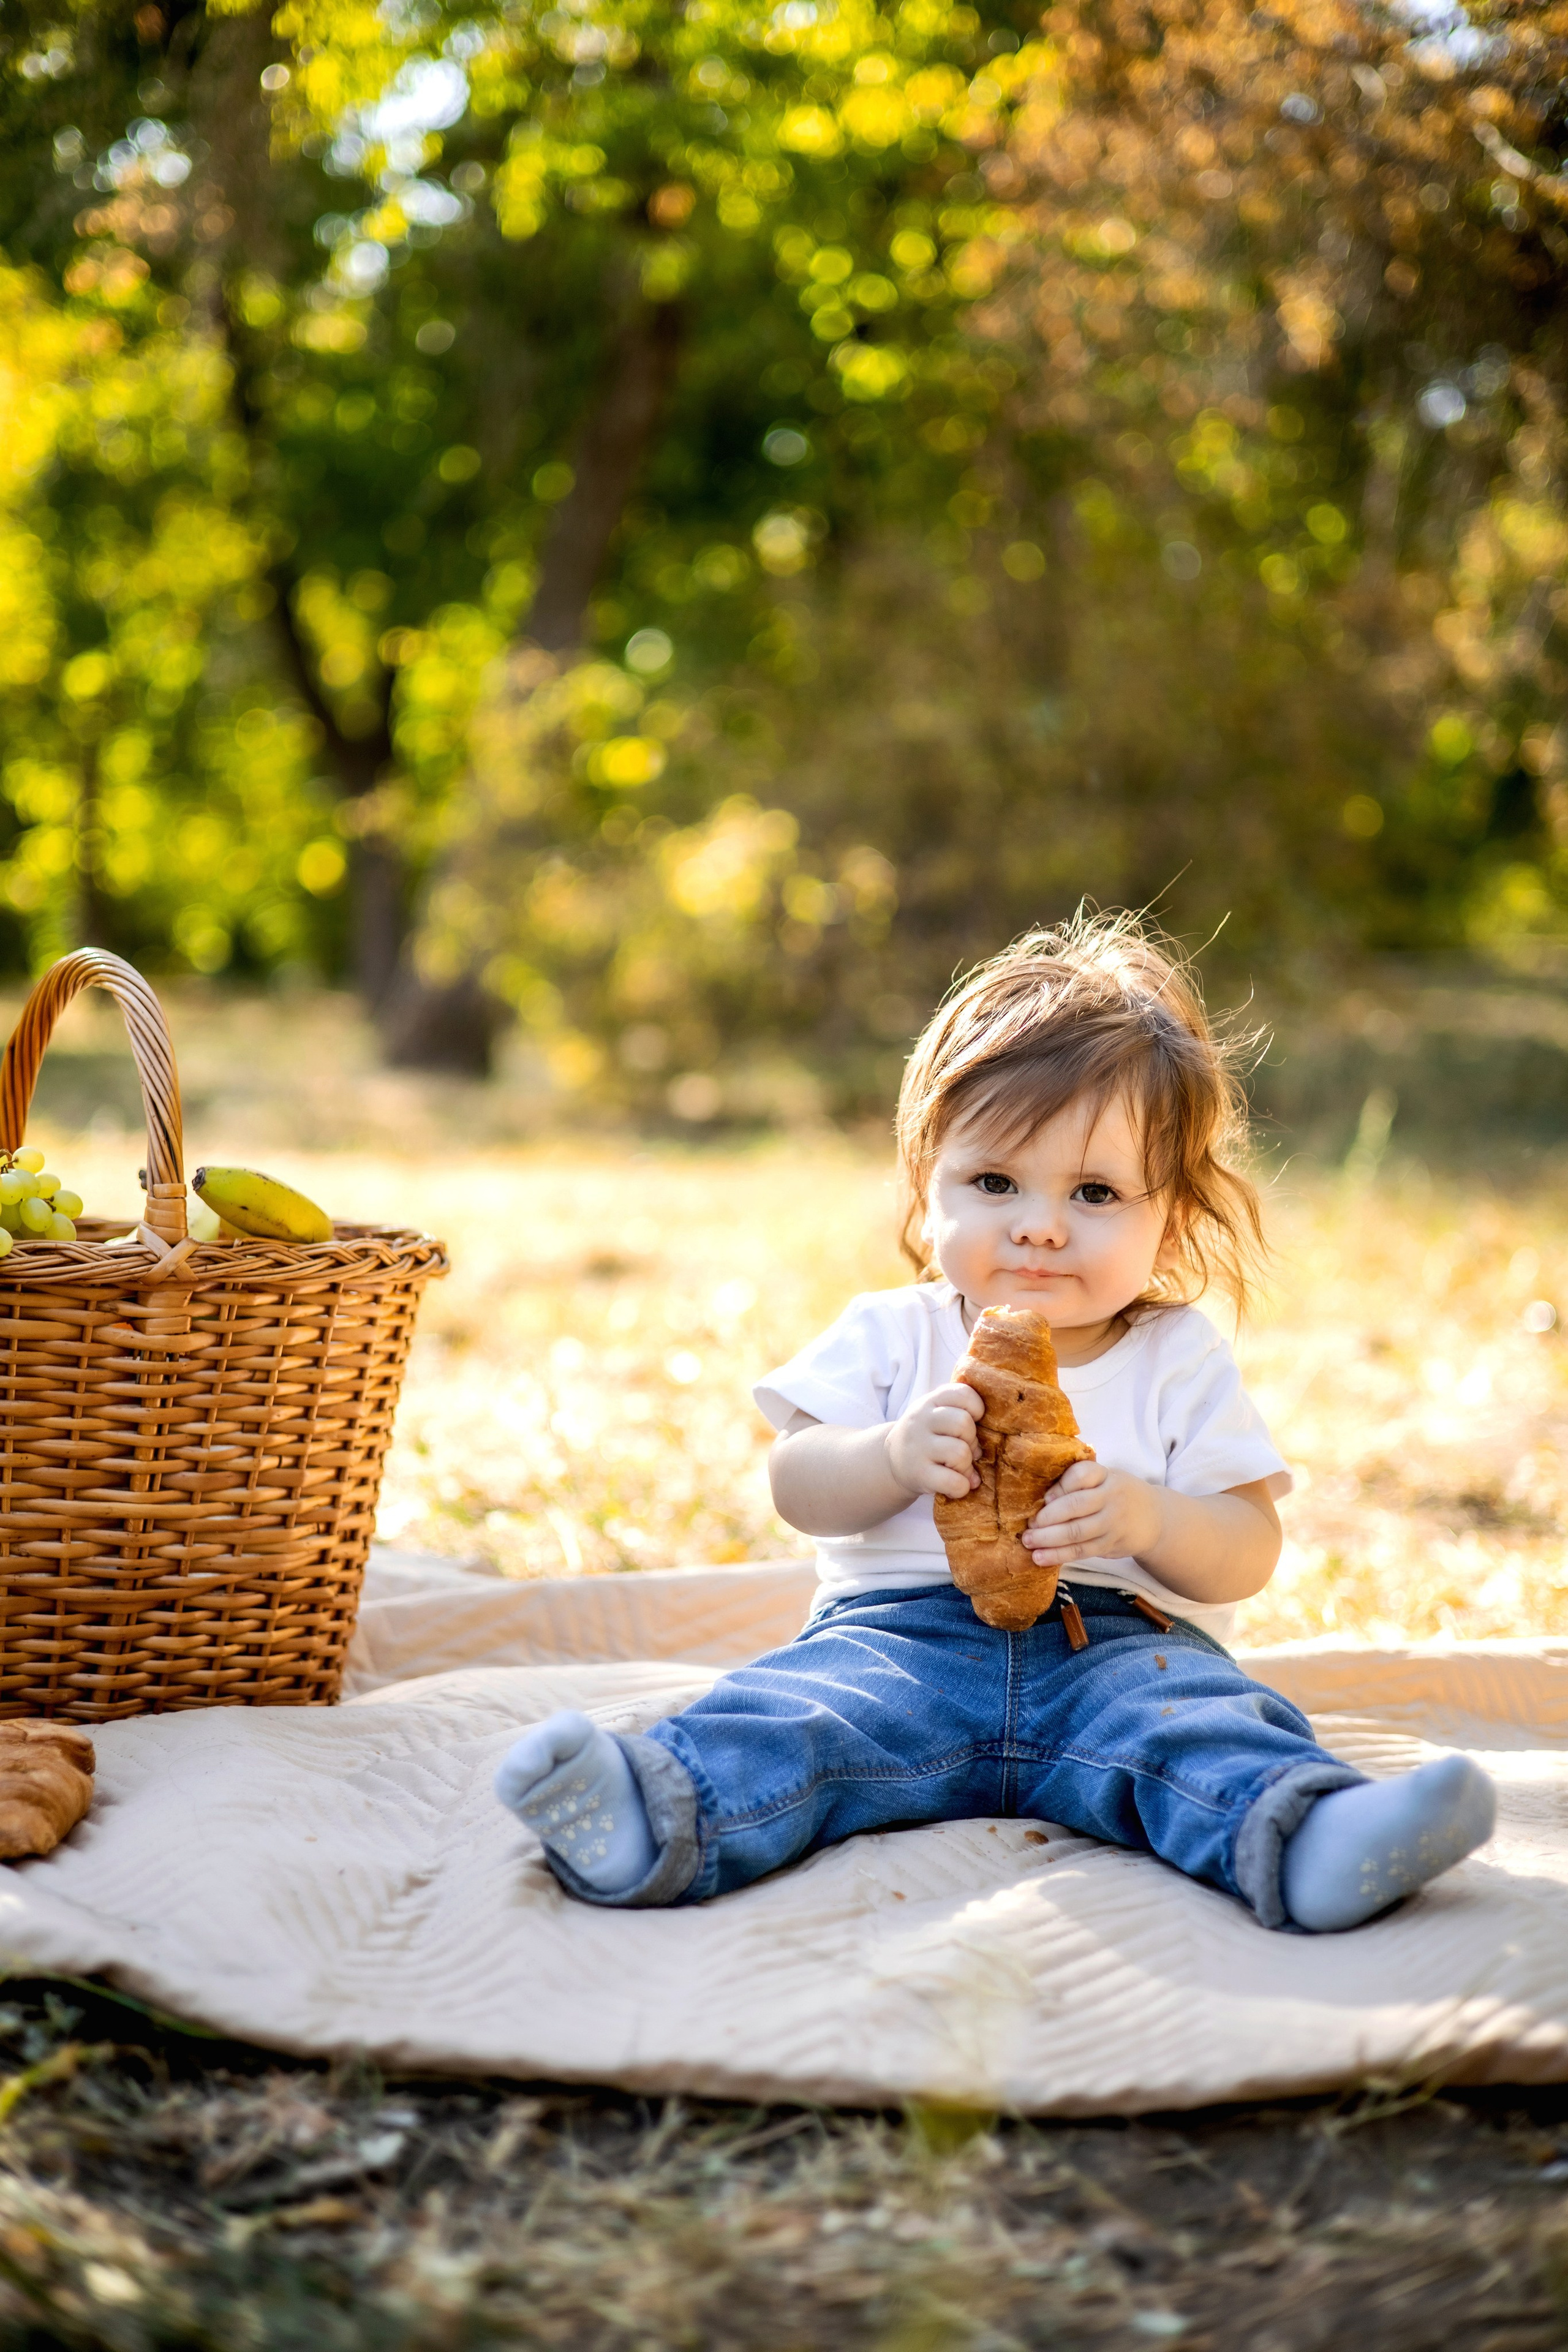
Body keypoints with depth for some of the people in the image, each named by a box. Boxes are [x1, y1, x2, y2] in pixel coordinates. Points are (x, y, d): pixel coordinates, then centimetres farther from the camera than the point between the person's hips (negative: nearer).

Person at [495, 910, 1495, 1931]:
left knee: (1203, 1721, -32)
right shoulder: (894, 1334, 11)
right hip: (906, 1632, 0)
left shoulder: (1182, 1360, 8)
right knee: (803, 1706, -30)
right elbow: (799, 1488, 2)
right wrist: (896, 1455, -19)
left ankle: (1302, 1839, -58)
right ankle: (665, 1817, -53)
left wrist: (1148, 1518, -20)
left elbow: (1249, 1552, 2)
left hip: (1117, 1645, 0)